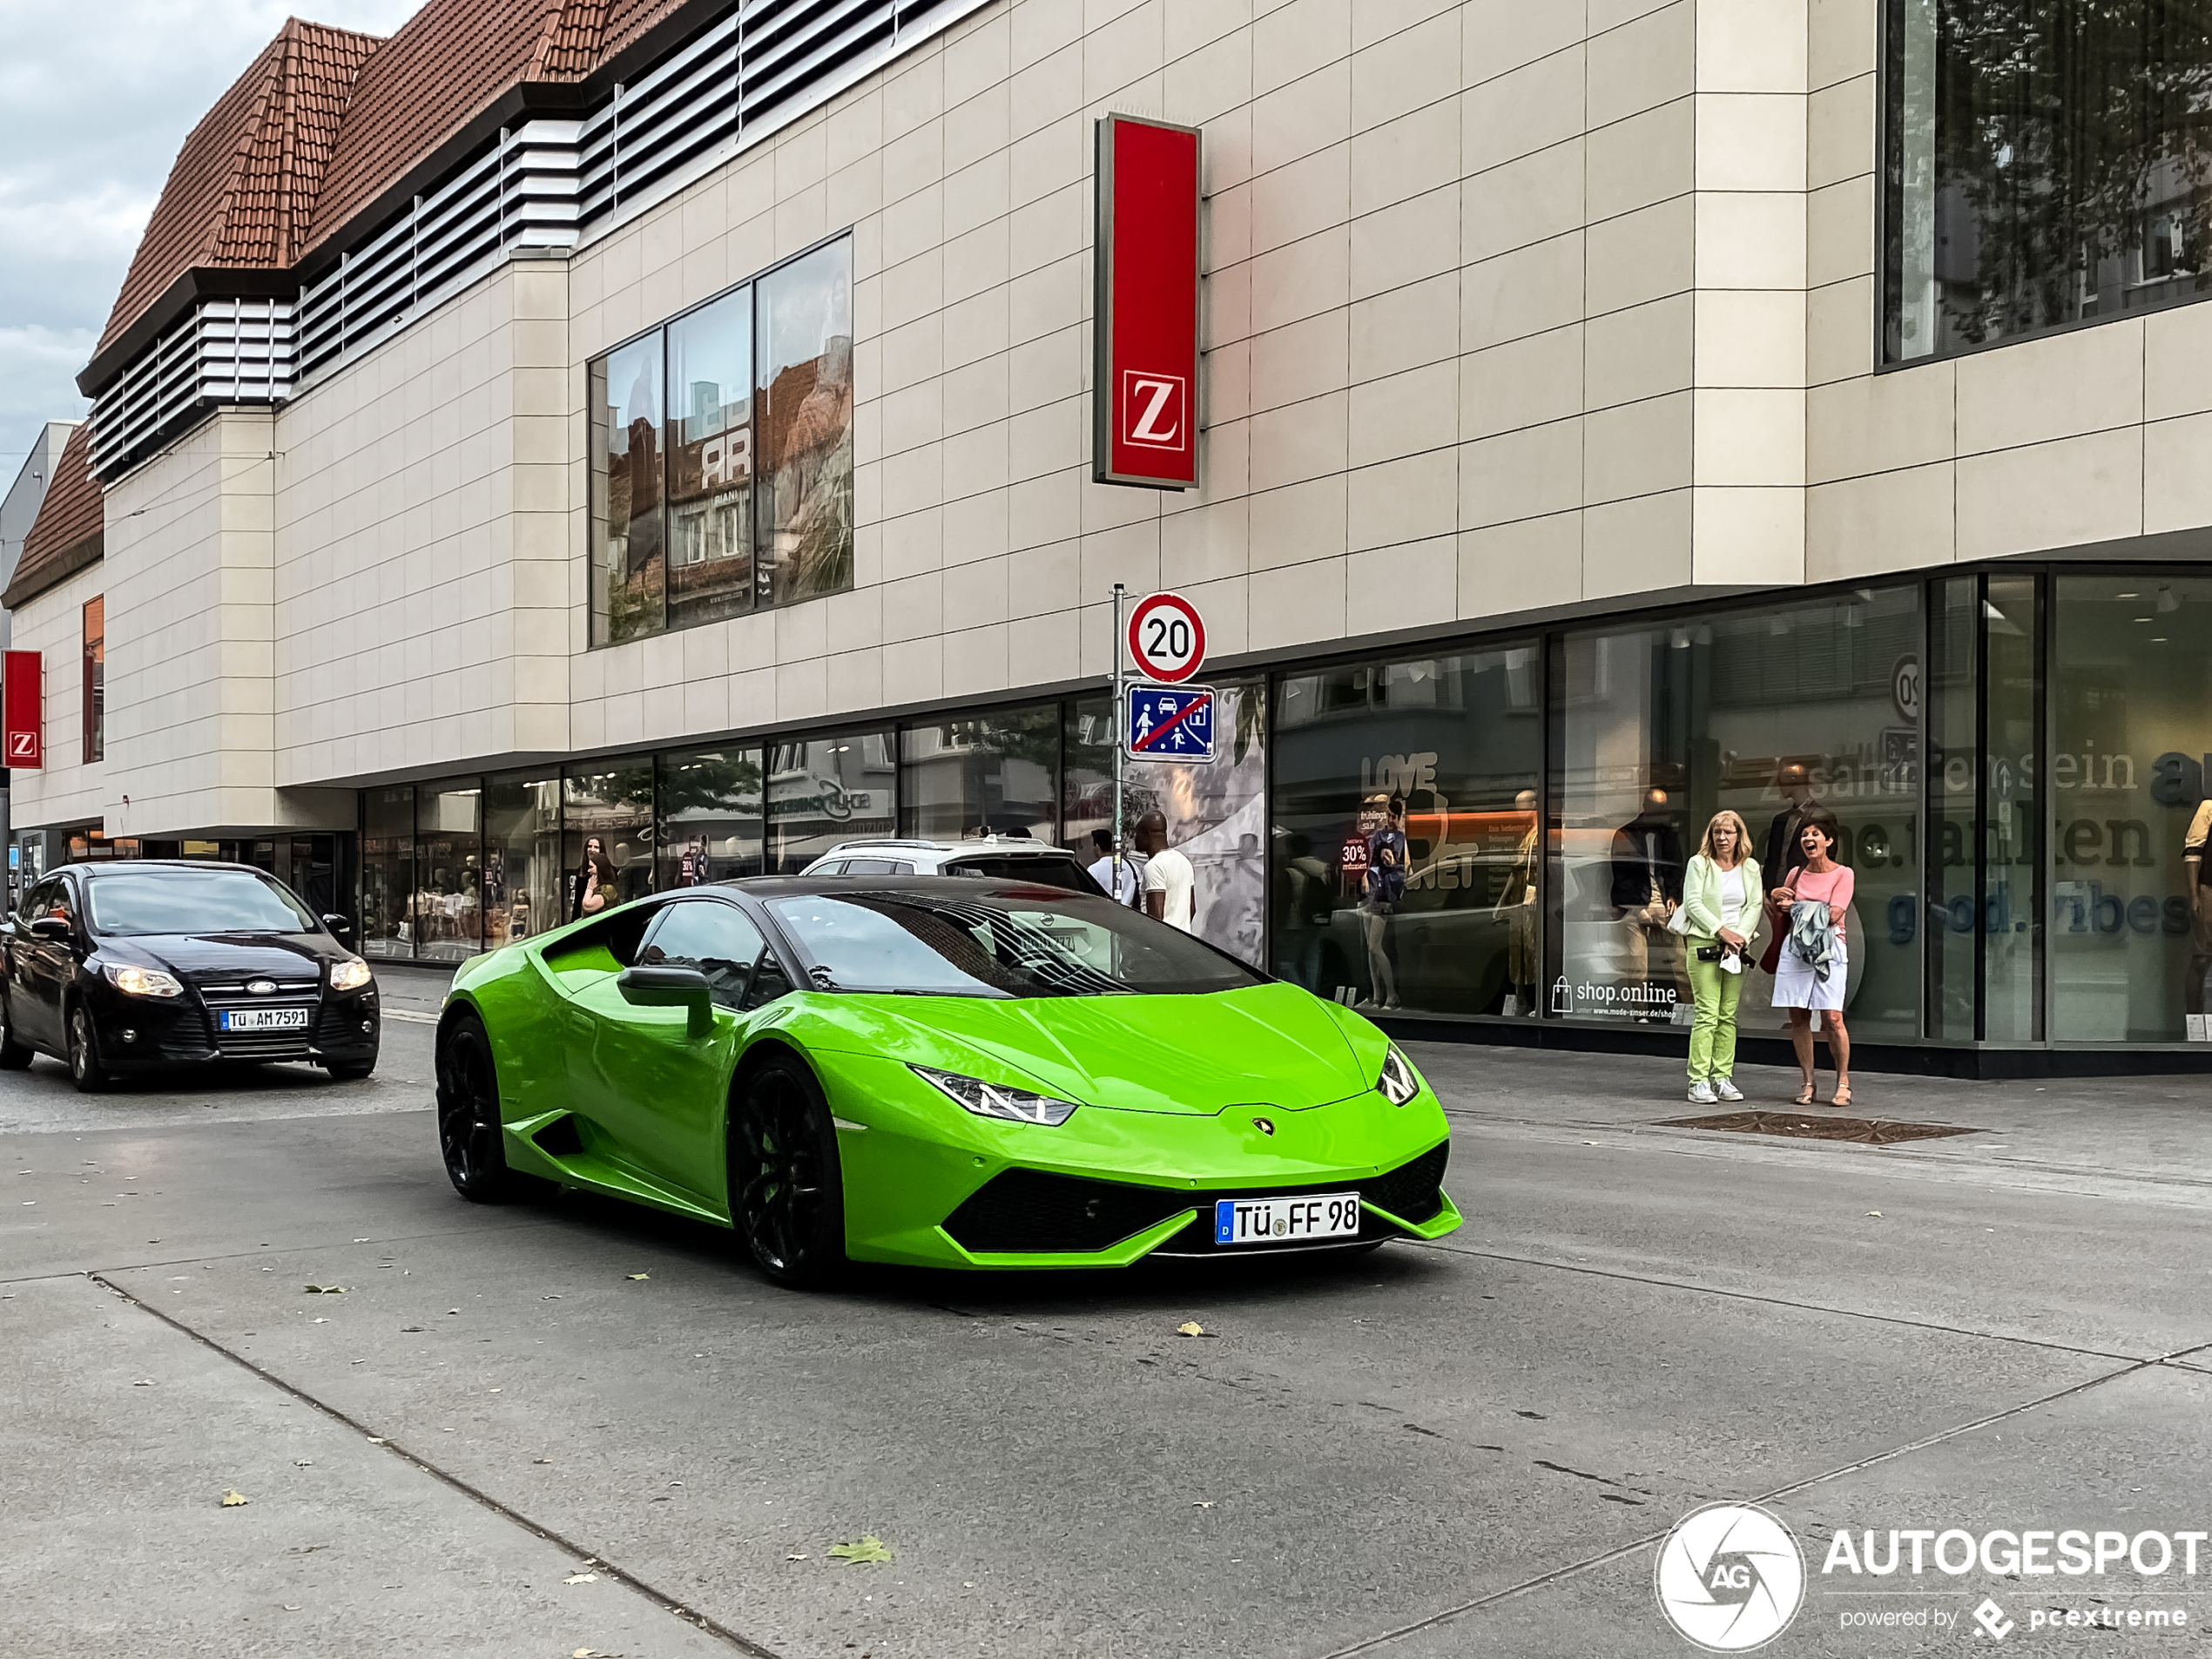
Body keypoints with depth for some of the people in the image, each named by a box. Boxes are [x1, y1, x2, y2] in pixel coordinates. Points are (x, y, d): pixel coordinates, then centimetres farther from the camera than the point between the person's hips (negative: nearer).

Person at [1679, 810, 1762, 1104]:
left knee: (1729, 1015, 3)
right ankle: (1699, 1082, -10)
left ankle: (1723, 1077, 7)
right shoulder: (1698, 863, 1)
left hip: (1736, 945, 4)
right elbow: (1693, 903, -6)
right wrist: (1721, 931, -13)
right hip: (1703, 944, -4)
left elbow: (1755, 905, 8)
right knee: (1707, 1014, -10)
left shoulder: (1750, 867, 12)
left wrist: (1741, 935, -7)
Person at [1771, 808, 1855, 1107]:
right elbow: (1780, 923, 20)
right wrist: (1776, 900, 0)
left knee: (1832, 1018, -12)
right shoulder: (1796, 874, 15)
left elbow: (1833, 914, -10)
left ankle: (1843, 1082, 0)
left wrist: (1795, 906, -2)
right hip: (1795, 949, 4)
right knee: (1798, 1017, 0)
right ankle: (1807, 1082, 9)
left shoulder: (1843, 874, 3)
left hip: (1829, 950, -4)